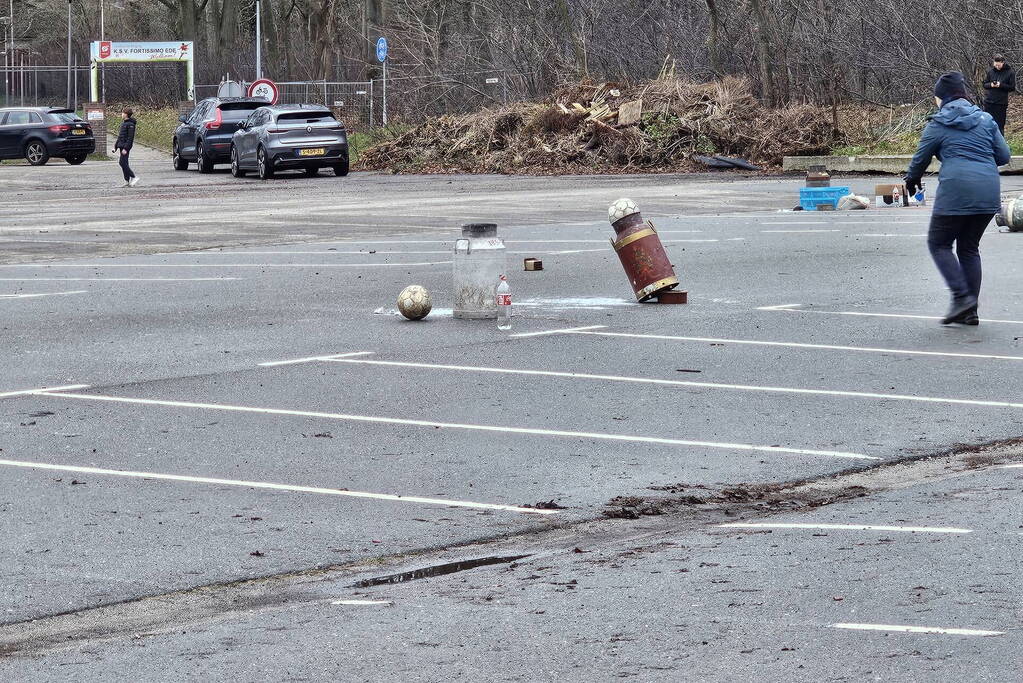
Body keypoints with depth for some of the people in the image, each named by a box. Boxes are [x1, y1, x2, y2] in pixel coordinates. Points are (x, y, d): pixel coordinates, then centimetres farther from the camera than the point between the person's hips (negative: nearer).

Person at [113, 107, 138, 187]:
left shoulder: (130, 124, -14)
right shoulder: (123, 123, 16)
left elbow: (130, 137, -18)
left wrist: (125, 148, -22)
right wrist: (116, 146, 20)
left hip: (126, 146, -10)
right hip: (121, 145, 10)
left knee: (122, 162, -13)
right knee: (123, 163, 9)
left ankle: (134, 177, -8)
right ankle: (127, 181, 12)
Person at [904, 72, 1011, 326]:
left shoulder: (938, 124, 2)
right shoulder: (985, 120, 13)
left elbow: (920, 159, 10)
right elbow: (1003, 155, 12)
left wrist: (911, 181, 30)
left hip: (956, 191, -5)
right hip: (989, 192, 5)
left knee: (939, 243, 9)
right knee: (969, 247, 16)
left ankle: (962, 296, -8)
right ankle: (970, 311, 13)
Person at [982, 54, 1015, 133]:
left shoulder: (1010, 73, -4)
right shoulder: (990, 71, 3)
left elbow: (1012, 88, -3)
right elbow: (984, 84, 10)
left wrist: (1001, 85, -16)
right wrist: (990, 85, -12)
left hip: (1001, 103, -3)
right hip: (988, 102, 3)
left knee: (1000, 125, 1)